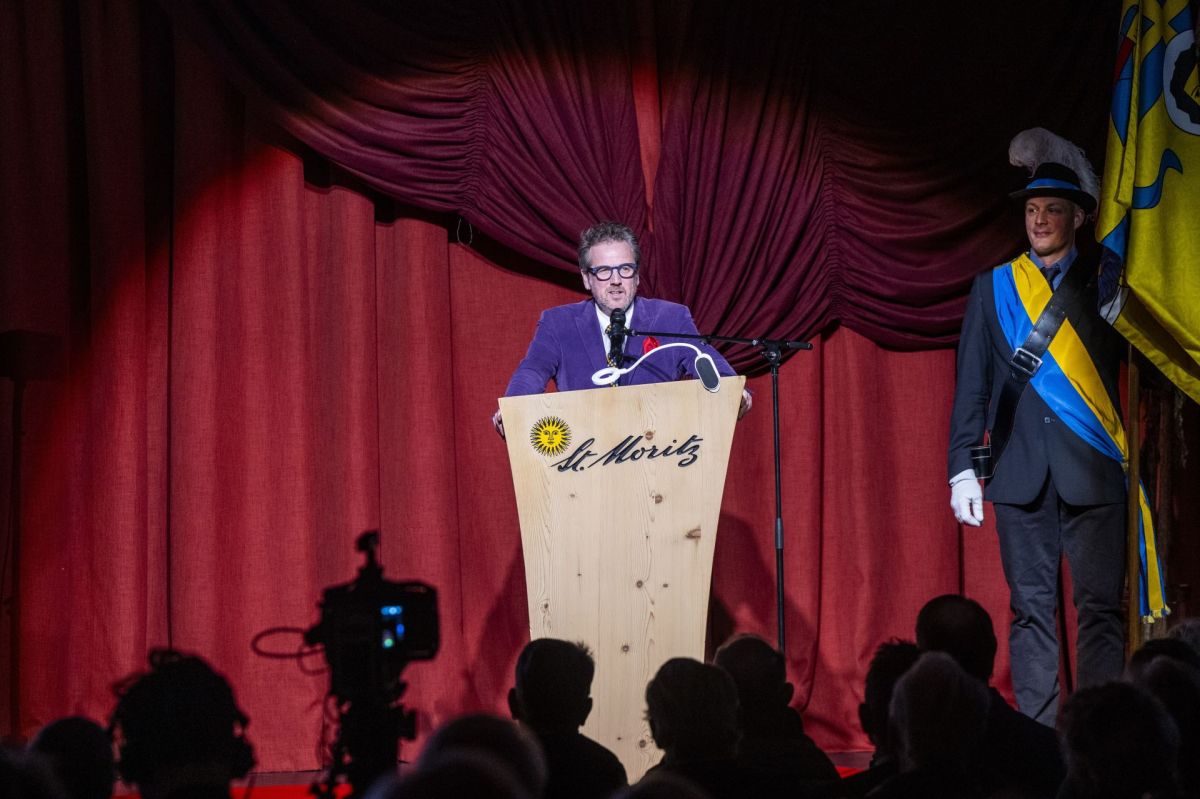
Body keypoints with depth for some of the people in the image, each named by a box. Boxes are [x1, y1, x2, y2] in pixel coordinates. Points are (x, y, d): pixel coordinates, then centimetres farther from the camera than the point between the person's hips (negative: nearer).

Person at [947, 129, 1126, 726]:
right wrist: (963, 468, 3)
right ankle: (1037, 733, 6)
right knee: (1031, 608, 3)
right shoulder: (993, 286, 12)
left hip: (1094, 469, -1)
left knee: (1101, 607, -4)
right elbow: (971, 382, 9)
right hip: (1022, 470, 1)